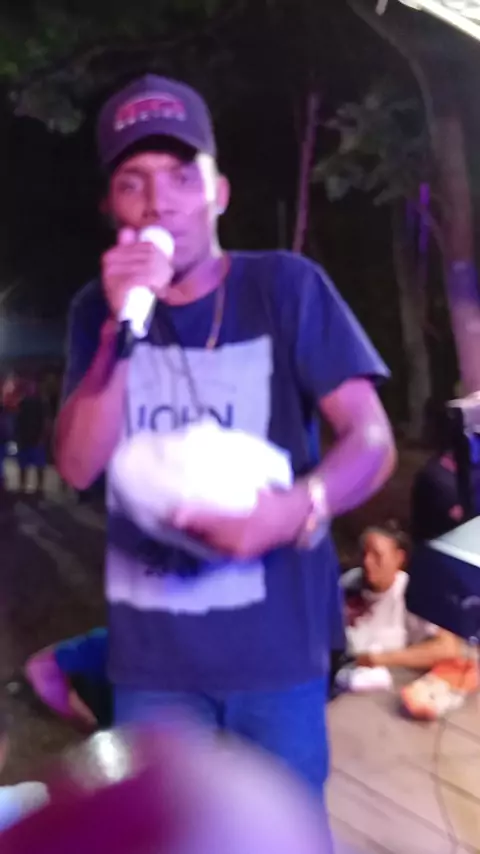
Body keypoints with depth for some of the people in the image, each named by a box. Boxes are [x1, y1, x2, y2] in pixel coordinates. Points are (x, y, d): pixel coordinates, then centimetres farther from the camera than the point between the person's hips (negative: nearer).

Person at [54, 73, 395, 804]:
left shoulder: (286, 286, -8)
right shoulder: (98, 312, 2)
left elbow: (372, 440, -11)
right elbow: (78, 467, -7)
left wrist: (294, 511, -30)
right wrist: (122, 328, -20)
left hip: (276, 642, -2)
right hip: (151, 650, 3)